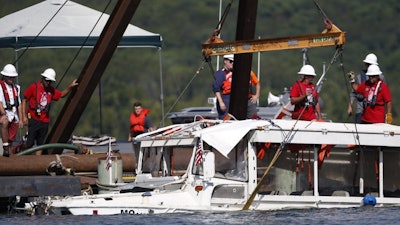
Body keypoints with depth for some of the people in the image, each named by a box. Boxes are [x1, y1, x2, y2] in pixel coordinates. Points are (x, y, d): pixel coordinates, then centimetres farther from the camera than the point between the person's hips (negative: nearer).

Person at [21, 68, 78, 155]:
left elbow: (62, 94, 28)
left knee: (40, 144, 6)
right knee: (30, 143, -9)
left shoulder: (51, 90, 11)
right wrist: (24, 116, -6)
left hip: (45, 121, 6)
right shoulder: (34, 87, -5)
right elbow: (24, 100, -1)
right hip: (33, 120, -6)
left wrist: (70, 87, 13)